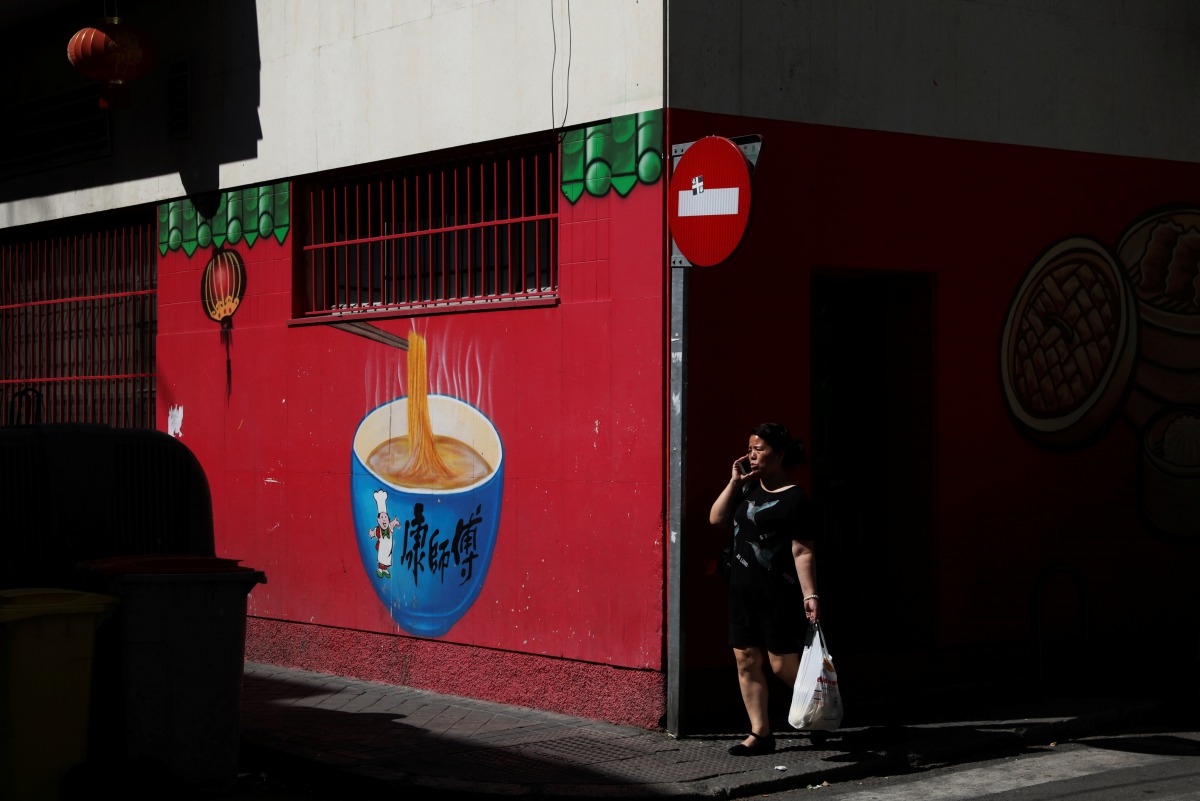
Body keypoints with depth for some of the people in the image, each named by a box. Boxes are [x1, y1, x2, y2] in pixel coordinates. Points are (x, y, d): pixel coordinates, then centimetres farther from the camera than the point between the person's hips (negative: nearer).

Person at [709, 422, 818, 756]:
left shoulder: (794, 499, -11)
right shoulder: (748, 489, 12)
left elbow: (802, 552, -15)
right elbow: (716, 518, 9)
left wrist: (810, 595, -20)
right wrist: (734, 482, 2)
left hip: (778, 594, -8)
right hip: (743, 590, 8)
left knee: (782, 664, -4)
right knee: (746, 660, 5)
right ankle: (760, 733, 11)